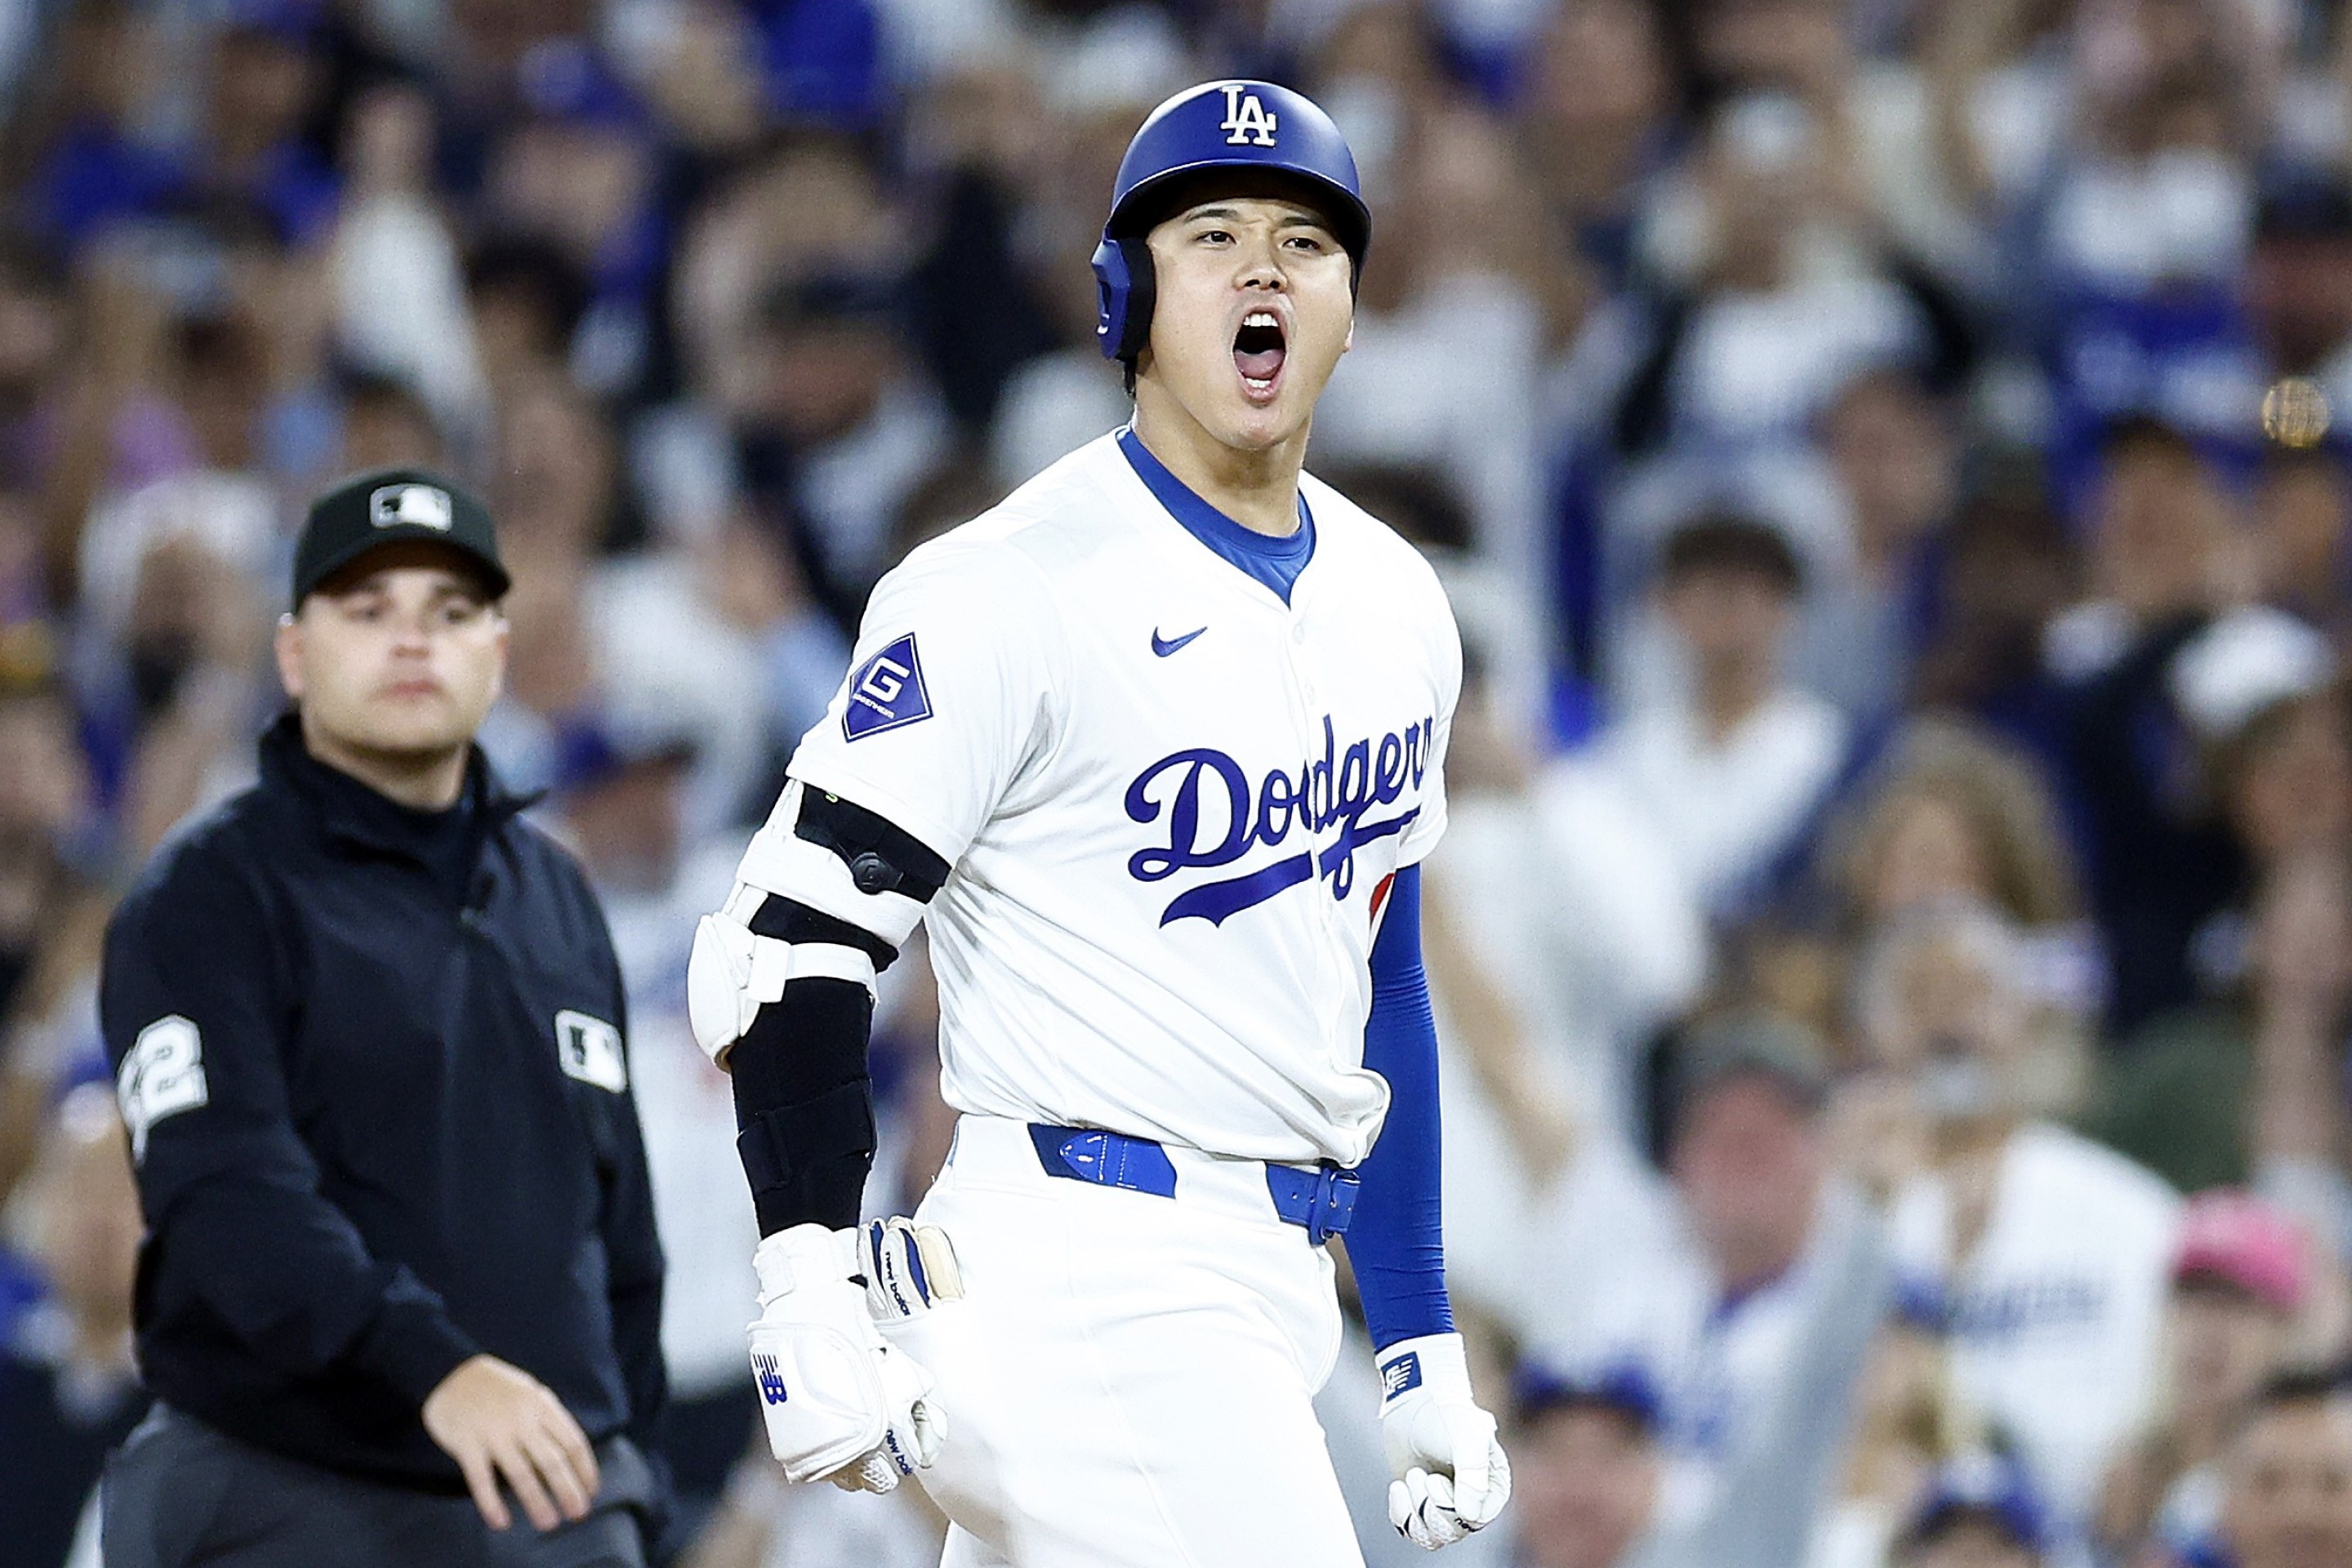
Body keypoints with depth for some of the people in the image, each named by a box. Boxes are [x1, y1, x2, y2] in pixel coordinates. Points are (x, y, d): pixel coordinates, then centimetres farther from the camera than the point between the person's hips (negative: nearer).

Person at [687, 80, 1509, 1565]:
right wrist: (810, 1295, -24)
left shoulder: (1395, 606, 13)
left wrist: (1424, 1346, 20)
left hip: (1275, 1279, 8)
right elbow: (789, 940, -14)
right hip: (1086, 1264, -8)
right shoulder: (1014, 593, -12)